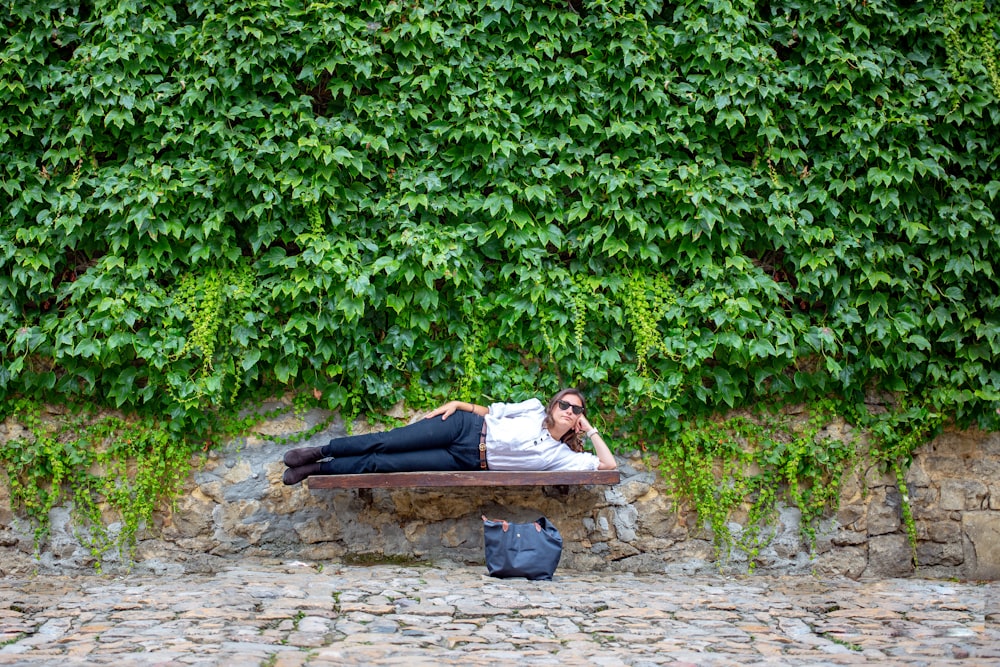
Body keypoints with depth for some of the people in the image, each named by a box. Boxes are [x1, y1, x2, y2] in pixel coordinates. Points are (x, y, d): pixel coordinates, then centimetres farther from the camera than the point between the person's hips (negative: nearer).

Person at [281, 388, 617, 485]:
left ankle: (317, 469, 1)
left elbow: (608, 464, -3)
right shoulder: (534, 409, 8)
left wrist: (590, 429, -2)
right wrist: (457, 404, -1)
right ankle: (318, 452, 6)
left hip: (470, 462, -1)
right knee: (386, 443, -13)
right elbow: (490, 412, 13)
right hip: (465, 428, 1)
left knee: (380, 464, -10)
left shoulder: (561, 456, 4)